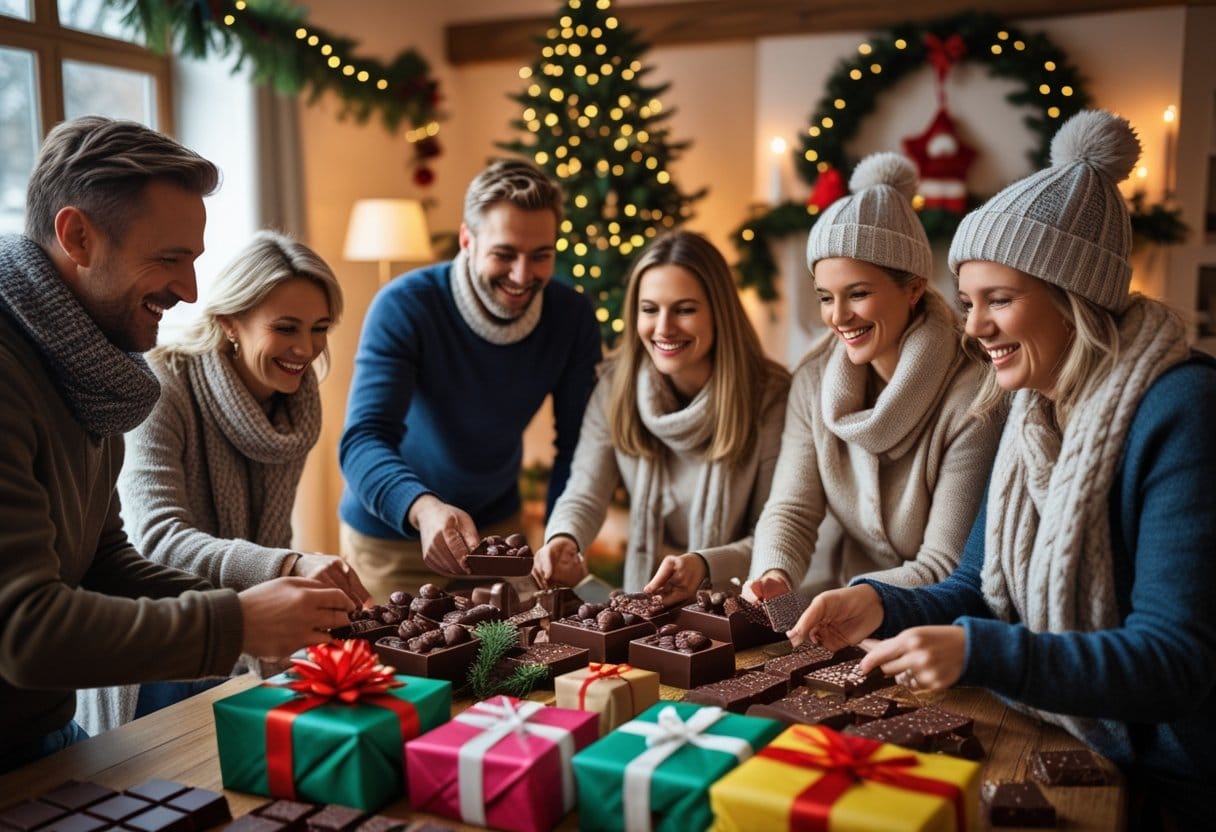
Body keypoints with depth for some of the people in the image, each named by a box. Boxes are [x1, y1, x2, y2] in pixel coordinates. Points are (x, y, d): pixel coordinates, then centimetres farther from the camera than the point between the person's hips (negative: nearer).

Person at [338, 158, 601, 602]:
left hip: (497, 527, 4)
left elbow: (577, 445, -8)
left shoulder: (572, 317, -13)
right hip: (390, 536, -3)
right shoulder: (403, 307, -25)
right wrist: (425, 509, -54)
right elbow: (363, 441, -35)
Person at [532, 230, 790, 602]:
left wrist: (705, 565, -28)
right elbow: (584, 497, -4)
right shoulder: (616, 387, -2)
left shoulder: (770, 397, -13)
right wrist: (562, 540, -27)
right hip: (642, 603, 3)